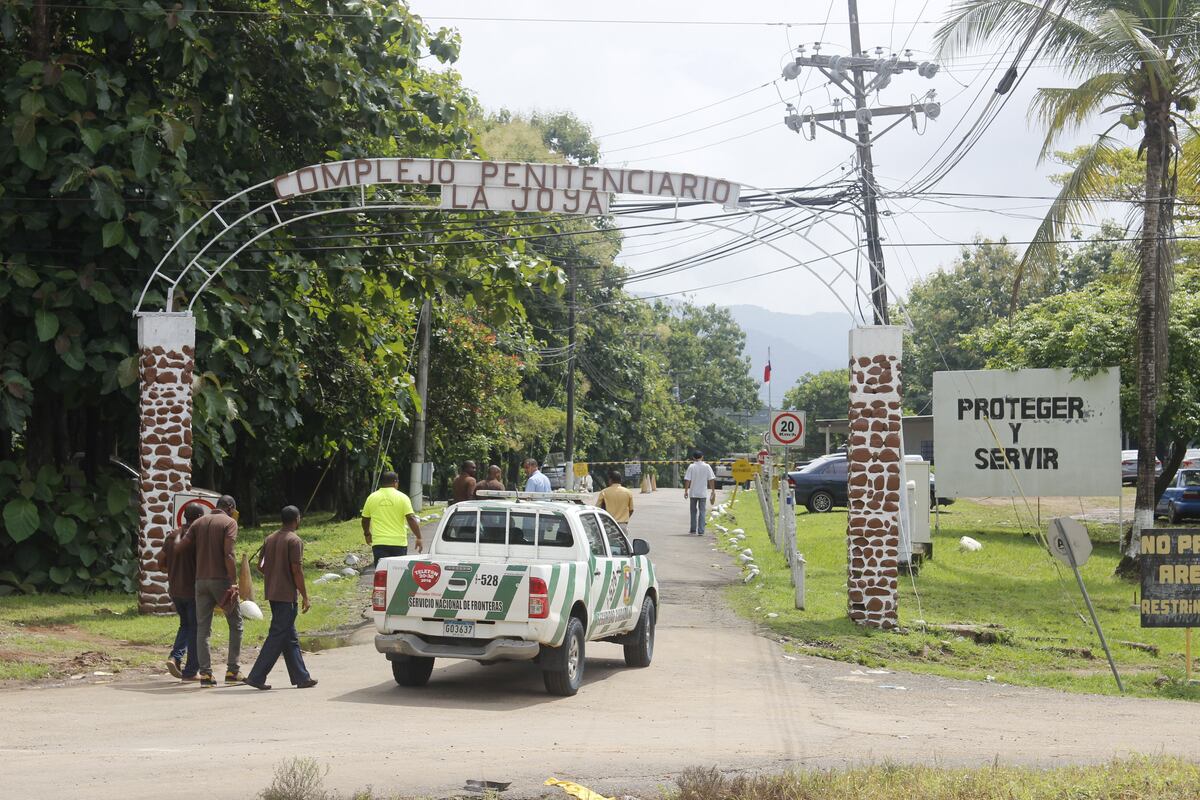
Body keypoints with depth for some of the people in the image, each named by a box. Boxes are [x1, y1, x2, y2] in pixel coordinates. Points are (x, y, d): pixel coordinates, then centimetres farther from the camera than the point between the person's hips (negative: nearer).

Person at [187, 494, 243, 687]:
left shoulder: (199, 522, 13)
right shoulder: (229, 522, -3)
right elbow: (228, 554, -14)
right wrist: (234, 583, -13)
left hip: (201, 580, 5)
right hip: (221, 580, -5)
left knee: (203, 628, 5)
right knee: (236, 624, 8)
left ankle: (205, 674, -1)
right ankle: (232, 671, 5)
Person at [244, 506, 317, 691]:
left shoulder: (270, 539, 12)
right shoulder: (294, 541, -11)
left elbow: (261, 566, 12)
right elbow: (297, 570, -16)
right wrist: (305, 596, -11)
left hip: (272, 592, 8)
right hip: (287, 594, -8)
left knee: (291, 637, 12)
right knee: (277, 636, -6)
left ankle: (302, 677, 15)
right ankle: (256, 676, -10)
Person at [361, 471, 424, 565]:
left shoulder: (371, 498, 6)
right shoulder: (402, 497, -2)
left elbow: (365, 520, 14)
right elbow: (411, 519, -9)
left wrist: (367, 534, 31)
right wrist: (418, 537, -4)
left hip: (379, 543, 1)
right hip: (399, 543, -1)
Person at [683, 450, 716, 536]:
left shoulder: (691, 466, -6)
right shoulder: (707, 467, -2)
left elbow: (687, 480, -8)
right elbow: (711, 479, -3)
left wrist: (686, 490, -2)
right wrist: (713, 491, 4)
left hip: (693, 493, 0)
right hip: (703, 493, 0)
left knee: (693, 511, 15)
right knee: (702, 511, 3)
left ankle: (693, 529, 20)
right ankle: (701, 531, -5)